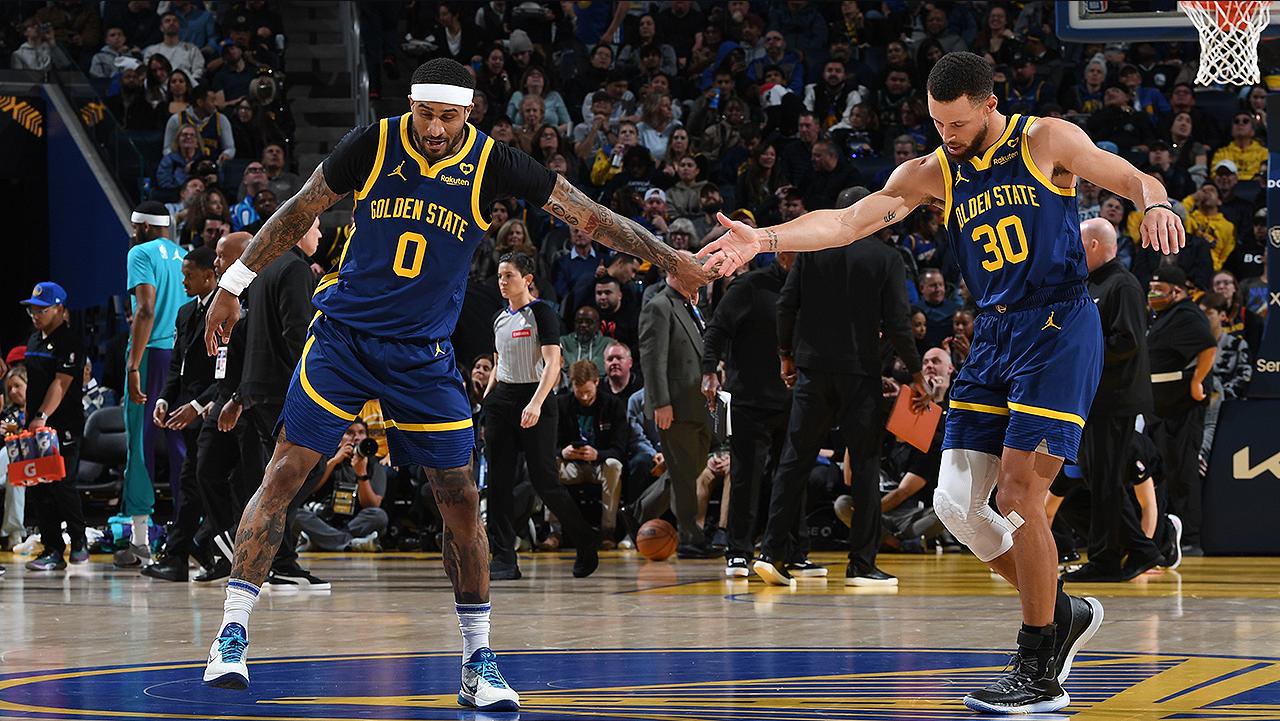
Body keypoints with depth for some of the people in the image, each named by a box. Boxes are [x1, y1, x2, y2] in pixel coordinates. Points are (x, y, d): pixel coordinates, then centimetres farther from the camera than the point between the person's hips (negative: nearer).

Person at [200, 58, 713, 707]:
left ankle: (478, 662, 10)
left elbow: (587, 215, -3)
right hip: (342, 336, -1)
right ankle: (232, 634, -5)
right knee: (284, 473, -10)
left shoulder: (491, 163, -8)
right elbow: (300, 212, 3)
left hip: (425, 355, 1)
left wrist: (669, 259, -6)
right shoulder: (374, 144, -9)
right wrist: (234, 284, 5)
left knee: (461, 500, -1)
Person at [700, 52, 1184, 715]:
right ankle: (1061, 615, 19)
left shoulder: (1046, 141, -2)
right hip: (993, 336, 6)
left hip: (1060, 329, -6)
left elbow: (1135, 181, 1)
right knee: (956, 502, -1)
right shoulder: (933, 175, 9)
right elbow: (849, 220, 0)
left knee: (1017, 495, -14)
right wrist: (764, 238, -14)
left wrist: (1155, 206, -23)